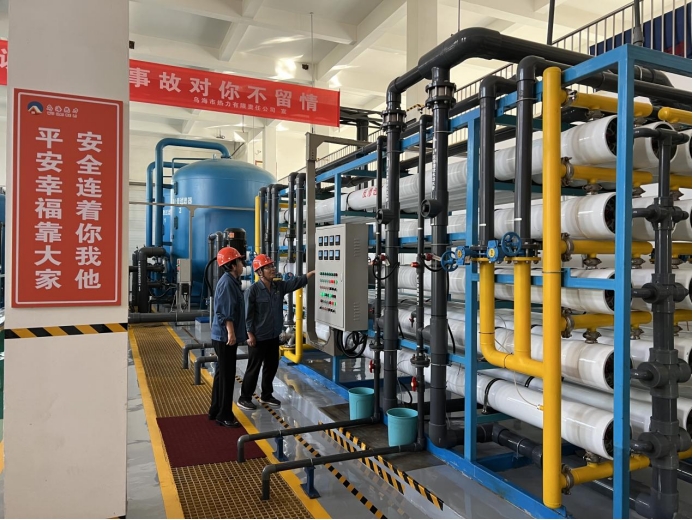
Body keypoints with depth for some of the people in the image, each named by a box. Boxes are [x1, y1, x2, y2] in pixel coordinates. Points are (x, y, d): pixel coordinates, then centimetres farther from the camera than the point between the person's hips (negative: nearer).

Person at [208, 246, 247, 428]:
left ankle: (215, 411, 27)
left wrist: (234, 332, 26)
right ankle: (224, 415, 6)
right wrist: (231, 332, -27)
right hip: (225, 336, -10)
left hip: (224, 336, 10)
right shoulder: (227, 282, -17)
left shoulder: (231, 281, 15)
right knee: (227, 376, -3)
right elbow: (225, 312, -24)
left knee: (222, 374, 17)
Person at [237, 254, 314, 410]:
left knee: (272, 366, 16)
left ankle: (266, 395, 32)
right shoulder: (253, 290, -15)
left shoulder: (280, 286, 4)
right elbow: (248, 315, -14)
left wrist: (313, 272, -14)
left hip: (274, 336, 7)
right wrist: (250, 335, -14)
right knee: (253, 368, 3)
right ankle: (244, 398, 17)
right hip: (258, 337, -7)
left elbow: (297, 281, -2)